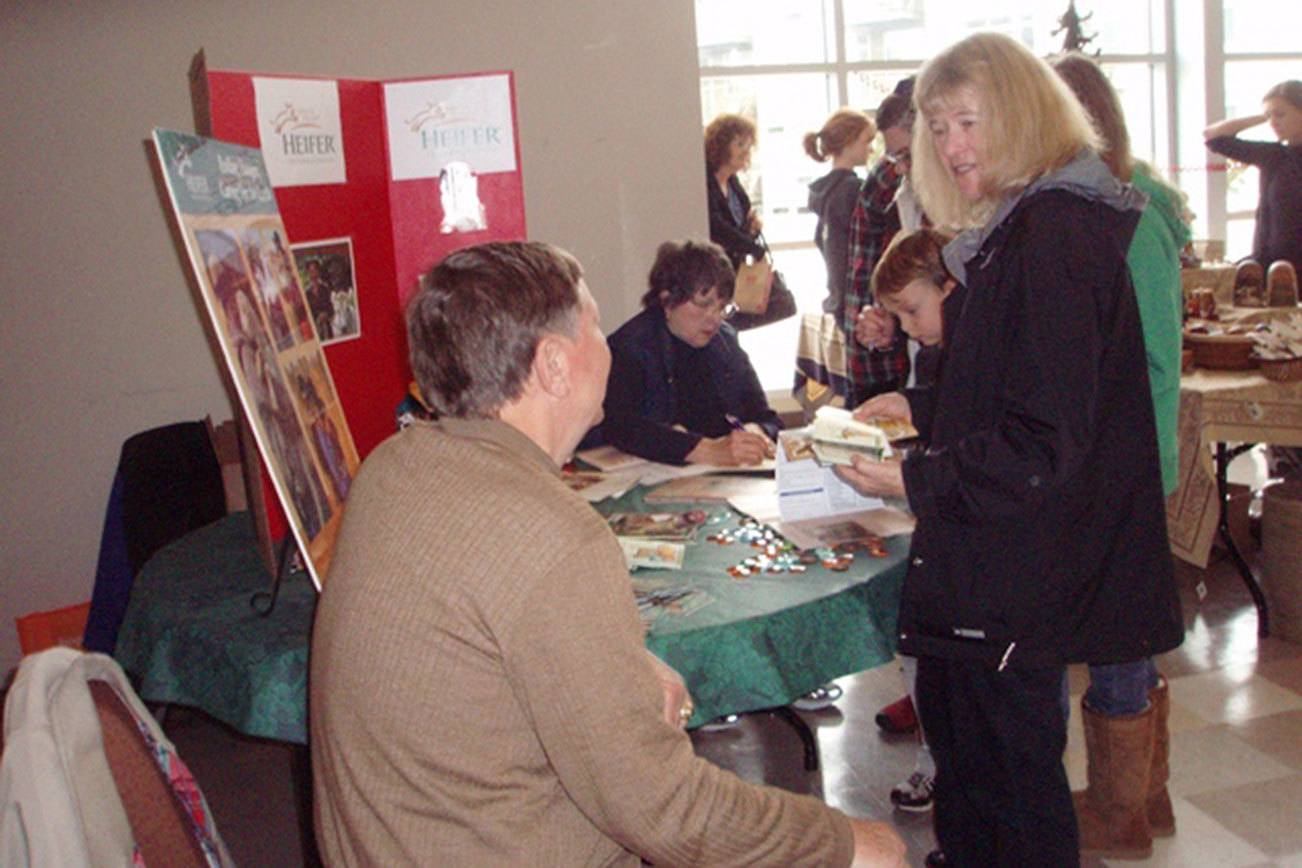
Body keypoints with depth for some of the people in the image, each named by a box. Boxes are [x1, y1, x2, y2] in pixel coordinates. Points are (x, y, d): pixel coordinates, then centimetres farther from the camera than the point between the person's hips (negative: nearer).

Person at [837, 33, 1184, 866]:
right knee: (950, 710, 21)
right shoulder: (1019, 226, 11)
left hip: (1022, 571, -10)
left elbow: (1048, 441, -24)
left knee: (1008, 759, 4)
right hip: (997, 557, 10)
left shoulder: (1057, 235, -21)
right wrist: (919, 405, 11)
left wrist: (916, 480, -21)